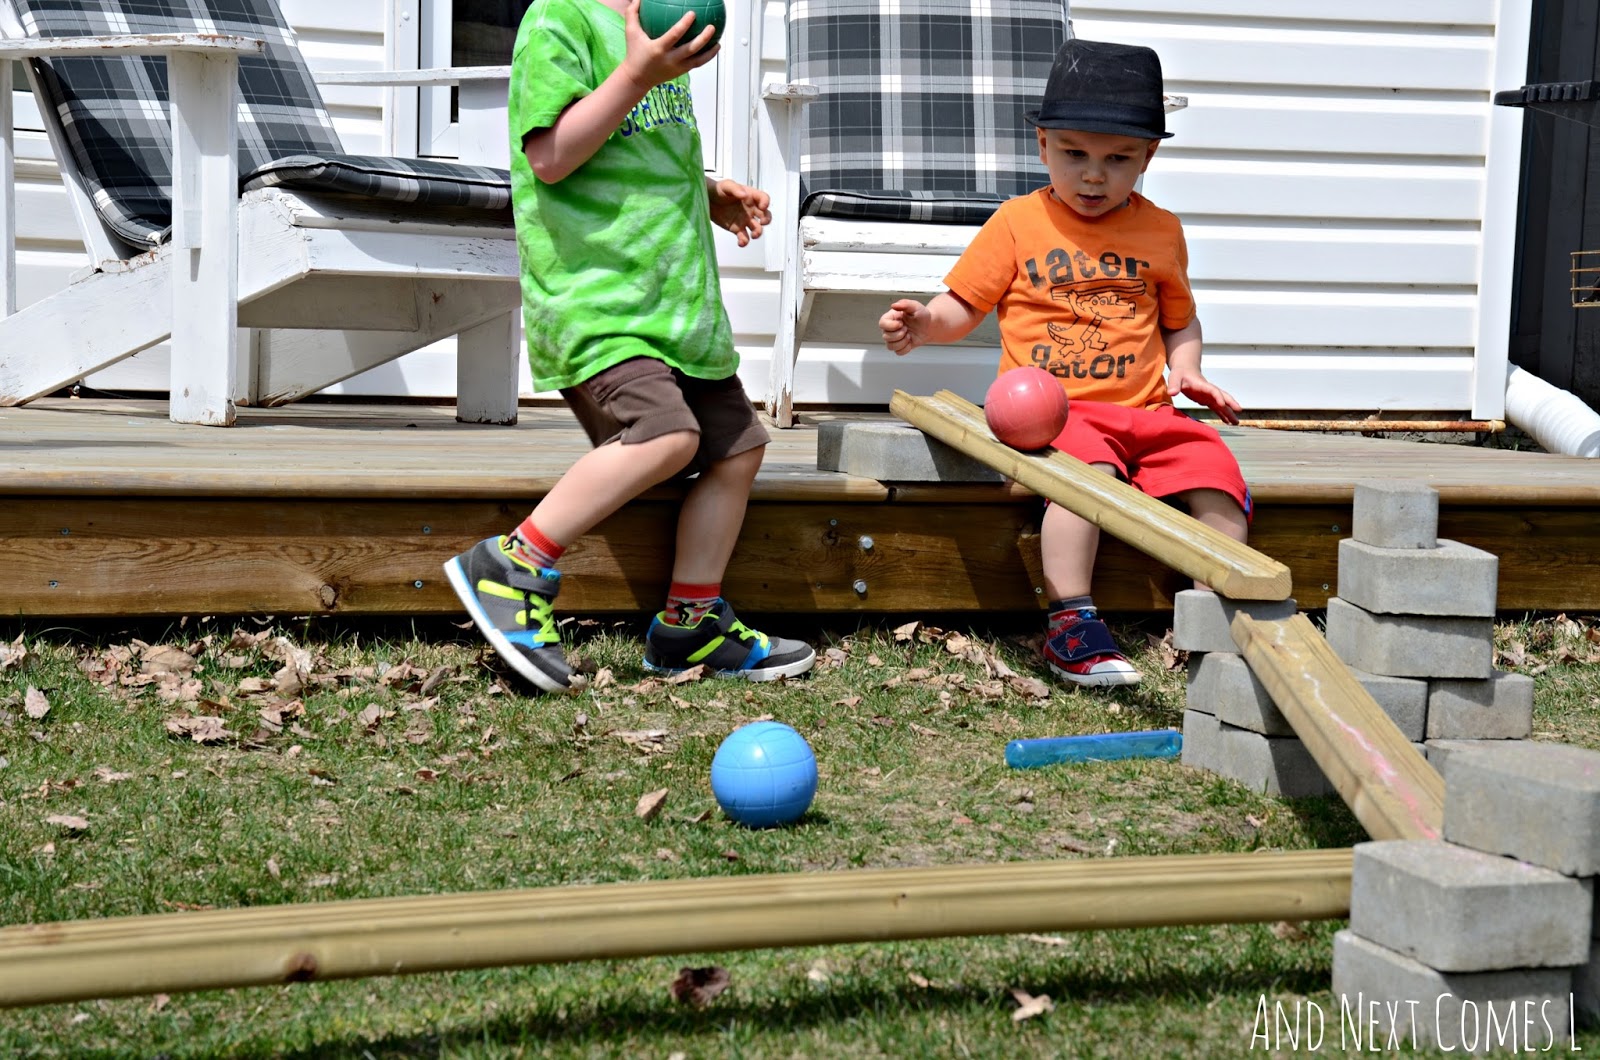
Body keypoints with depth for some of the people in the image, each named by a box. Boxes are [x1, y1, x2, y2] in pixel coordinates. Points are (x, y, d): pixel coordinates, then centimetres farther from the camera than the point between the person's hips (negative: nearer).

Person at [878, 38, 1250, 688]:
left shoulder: (1161, 232, 14)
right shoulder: (1018, 222, 6)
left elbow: (1179, 318, 27)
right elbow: (963, 305, 9)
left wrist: (1185, 367, 8)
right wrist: (925, 325, -12)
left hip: (1144, 409, 4)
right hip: (1051, 409, -4)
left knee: (1216, 476, -17)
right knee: (1085, 468, -34)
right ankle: (1070, 626, -29)